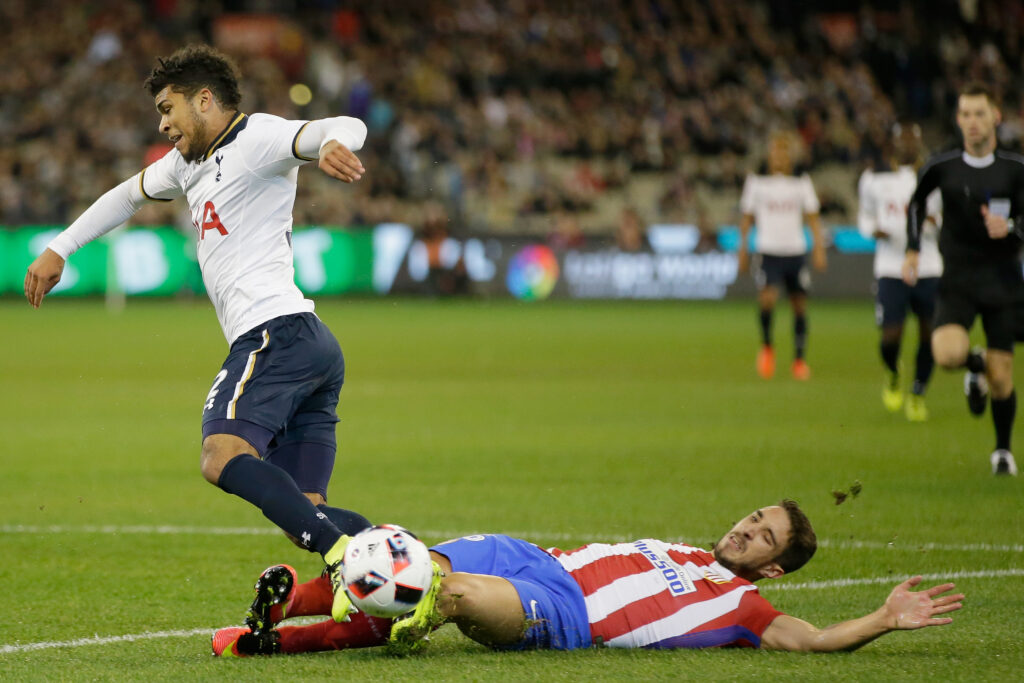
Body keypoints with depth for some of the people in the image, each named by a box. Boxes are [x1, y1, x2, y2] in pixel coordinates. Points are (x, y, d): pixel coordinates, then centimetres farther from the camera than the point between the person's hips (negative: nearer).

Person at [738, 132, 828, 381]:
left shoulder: (802, 183, 7)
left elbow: (813, 217, 8)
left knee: (800, 304, 4)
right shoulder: (757, 183, 3)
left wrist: (819, 248, -1)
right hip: (768, 251, -2)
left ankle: (799, 359, 15)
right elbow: (747, 217, 10)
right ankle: (767, 346, 2)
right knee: (767, 297, -21)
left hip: (796, 251, 2)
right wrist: (743, 248, 8)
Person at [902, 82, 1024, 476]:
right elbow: (917, 203, 18)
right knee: (947, 354, -25)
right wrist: (912, 250, 10)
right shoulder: (942, 167, -1)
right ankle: (975, 365, 13)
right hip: (957, 281, 0)